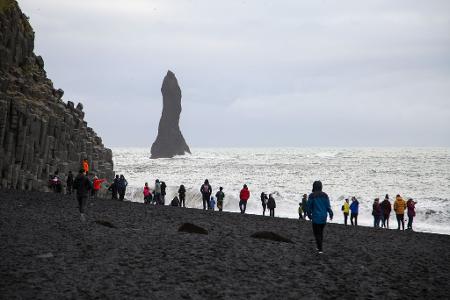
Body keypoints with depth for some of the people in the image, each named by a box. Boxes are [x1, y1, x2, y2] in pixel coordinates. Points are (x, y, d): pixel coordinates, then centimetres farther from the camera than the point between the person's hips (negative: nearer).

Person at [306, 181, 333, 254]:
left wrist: (309, 215, 10)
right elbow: (328, 206, 0)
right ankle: (320, 247, 23)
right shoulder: (325, 195, 1)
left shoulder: (311, 196, -9)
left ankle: (320, 249, -7)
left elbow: (308, 206, -5)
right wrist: (331, 214, 11)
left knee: (317, 233, 3)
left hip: (316, 218, -4)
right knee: (321, 232, 19)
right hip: (323, 218, 4)